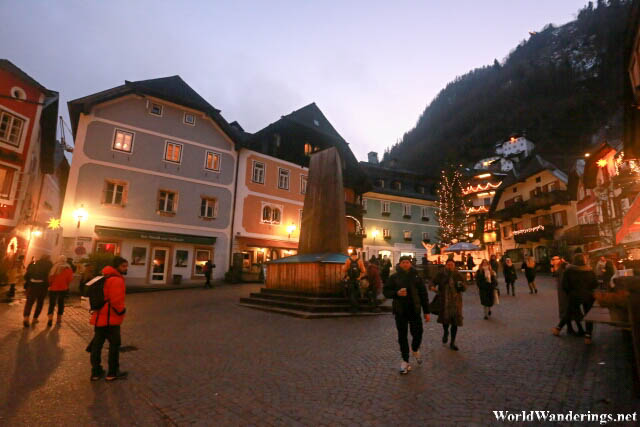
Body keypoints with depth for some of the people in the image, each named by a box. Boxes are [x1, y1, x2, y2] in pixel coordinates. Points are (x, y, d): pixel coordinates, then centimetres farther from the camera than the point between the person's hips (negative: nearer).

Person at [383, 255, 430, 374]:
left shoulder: (416, 276, 3)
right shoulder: (394, 277, -1)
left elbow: (423, 294, 6)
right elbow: (386, 291, 1)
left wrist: (426, 311, 4)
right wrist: (396, 293, -19)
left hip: (414, 310, 1)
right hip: (400, 311, 0)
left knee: (417, 333, 1)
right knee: (402, 336, 6)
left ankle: (415, 349, 35)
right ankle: (405, 361, 22)